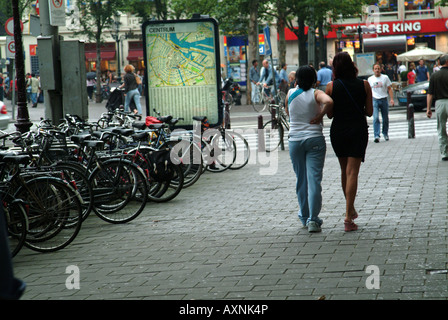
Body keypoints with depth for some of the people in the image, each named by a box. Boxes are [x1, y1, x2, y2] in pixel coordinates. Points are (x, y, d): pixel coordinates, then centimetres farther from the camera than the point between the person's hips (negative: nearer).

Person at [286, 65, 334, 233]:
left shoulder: (290, 93, 3)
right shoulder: (316, 94, -5)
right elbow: (329, 102, -26)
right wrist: (319, 116, -12)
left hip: (295, 140, 3)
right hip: (315, 139, -3)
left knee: (301, 180, 14)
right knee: (314, 180, -4)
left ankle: (304, 216, 23)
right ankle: (313, 219, -11)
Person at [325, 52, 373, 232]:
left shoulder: (331, 87, -4)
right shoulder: (364, 85, -2)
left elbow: (330, 114, -2)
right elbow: (369, 112, 1)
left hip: (338, 130, 1)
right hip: (358, 130, -1)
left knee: (344, 171, 18)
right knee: (352, 172, -4)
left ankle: (350, 209, 30)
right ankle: (348, 218, -12)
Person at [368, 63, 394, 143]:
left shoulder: (385, 77, 3)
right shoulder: (370, 79, 7)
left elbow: (389, 89, 3)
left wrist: (392, 99, -7)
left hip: (384, 99, 0)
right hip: (375, 100, 0)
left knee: (385, 119, 9)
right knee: (376, 118, -15)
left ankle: (385, 134, 27)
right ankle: (376, 136, -18)